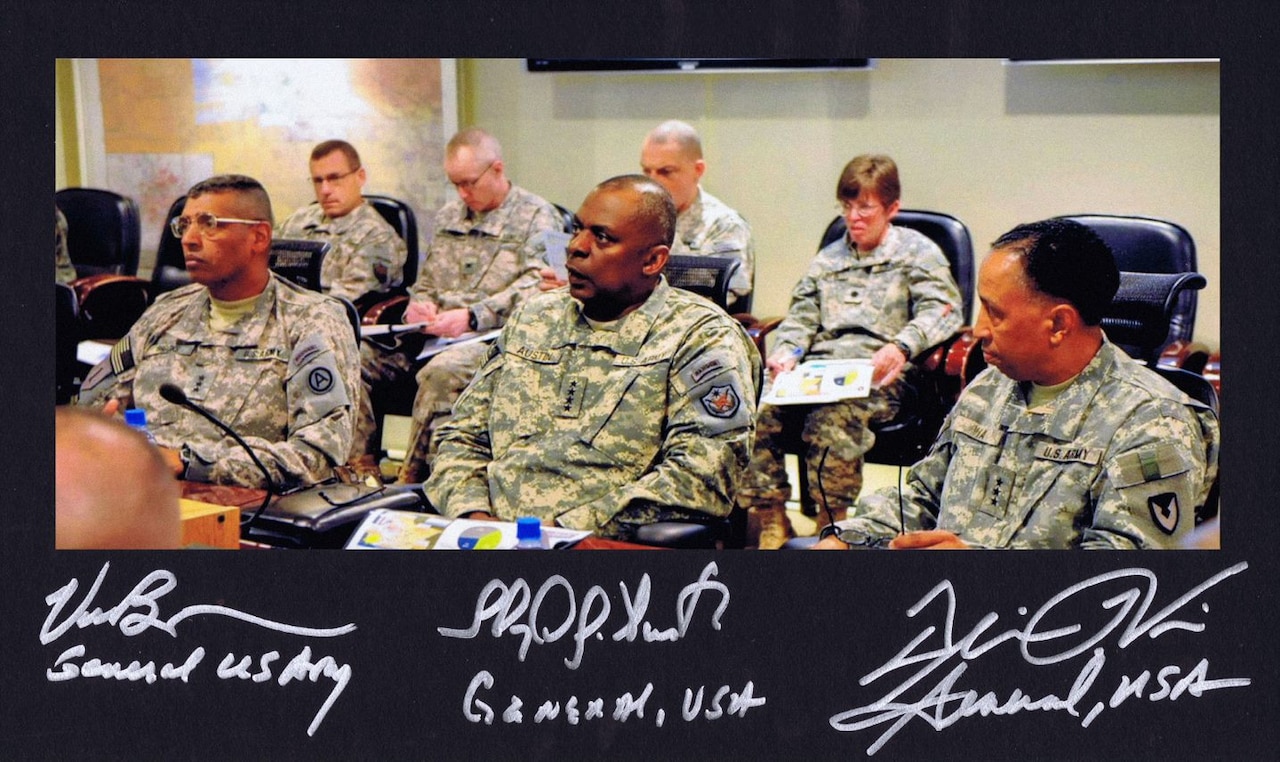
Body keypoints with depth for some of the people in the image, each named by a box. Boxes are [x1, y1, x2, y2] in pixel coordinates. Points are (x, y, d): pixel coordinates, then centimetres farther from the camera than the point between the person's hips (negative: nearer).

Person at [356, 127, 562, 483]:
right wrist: (419, 304, 5)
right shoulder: (448, 216, 24)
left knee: (441, 372, -38)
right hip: (434, 332, 7)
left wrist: (472, 317, -22)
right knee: (355, 359, -17)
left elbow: (533, 289, -12)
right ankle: (360, 464, -14)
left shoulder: (538, 218, 0)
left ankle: (413, 477, -28)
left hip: (491, 336, -7)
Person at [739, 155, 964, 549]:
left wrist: (902, 346, -22)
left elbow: (942, 309, -3)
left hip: (875, 374, -5)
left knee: (833, 414, -36)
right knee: (759, 406, -24)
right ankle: (772, 522, -16)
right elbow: (801, 315, 22)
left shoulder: (918, 252, 12)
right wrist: (785, 352, 0)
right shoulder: (828, 258, 28)